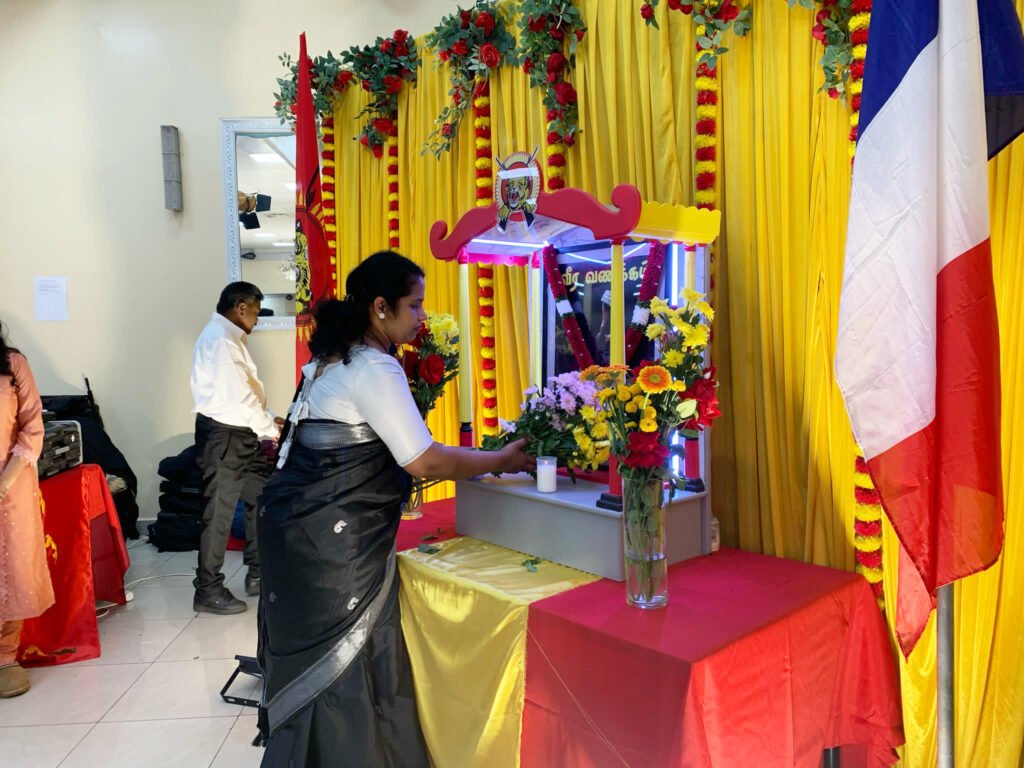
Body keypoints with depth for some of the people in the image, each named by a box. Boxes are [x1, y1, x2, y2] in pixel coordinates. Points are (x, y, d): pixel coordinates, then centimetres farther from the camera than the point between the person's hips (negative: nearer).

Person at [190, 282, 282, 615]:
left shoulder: (230, 337, 16)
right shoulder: (220, 338, -17)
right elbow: (237, 395, -22)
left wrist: (269, 419, 11)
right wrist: (271, 430, -14)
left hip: (240, 434, 10)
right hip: (223, 434, -10)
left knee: (259, 499, 15)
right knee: (220, 512, -2)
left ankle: (258, 574, 27)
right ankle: (208, 591, 10)